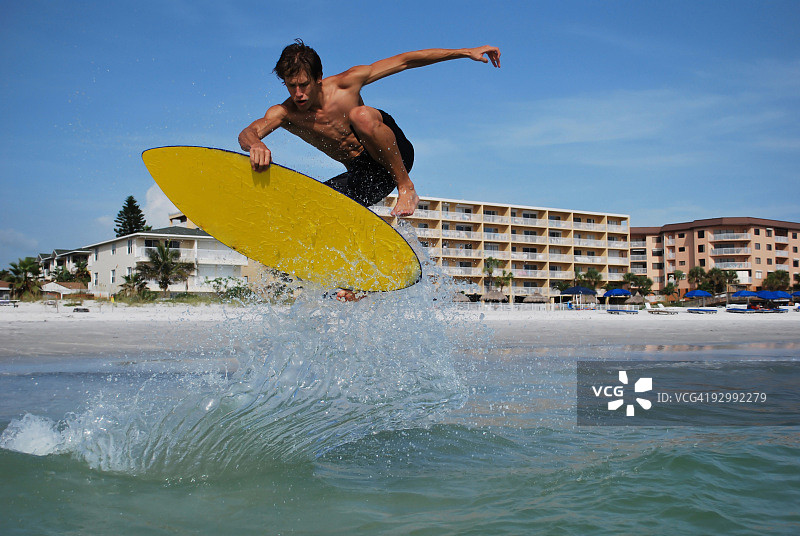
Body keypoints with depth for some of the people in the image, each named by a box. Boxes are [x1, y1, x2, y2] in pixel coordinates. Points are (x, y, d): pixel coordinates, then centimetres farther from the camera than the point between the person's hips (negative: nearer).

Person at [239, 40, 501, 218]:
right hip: (362, 175, 4)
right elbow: (247, 133, -32)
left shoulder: (346, 83, -16)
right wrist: (255, 144, -60)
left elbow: (403, 61, -11)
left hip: (395, 154, -4)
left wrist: (465, 52, -13)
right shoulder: (284, 113, -12)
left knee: (361, 115, -34)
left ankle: (406, 187, -21)